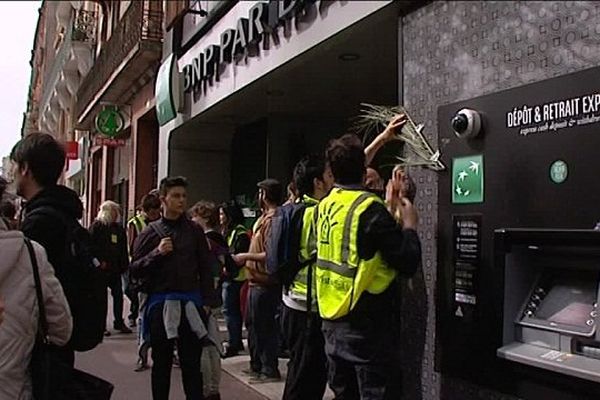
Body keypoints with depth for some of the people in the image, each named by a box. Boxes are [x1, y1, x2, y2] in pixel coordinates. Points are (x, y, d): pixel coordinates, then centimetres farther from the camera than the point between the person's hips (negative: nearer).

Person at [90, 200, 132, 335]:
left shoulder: (119, 228, 15)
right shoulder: (96, 226, -3)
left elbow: (123, 249, 17)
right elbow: (92, 246, -9)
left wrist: (124, 264, 8)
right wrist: (100, 262, -16)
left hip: (116, 268, 6)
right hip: (101, 268, -6)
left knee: (118, 295, 7)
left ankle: (119, 322, 18)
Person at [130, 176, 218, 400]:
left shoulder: (194, 231, 5)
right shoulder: (151, 232, 3)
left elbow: (205, 268, 7)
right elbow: (134, 270, -1)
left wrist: (207, 301, 1)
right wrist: (157, 253, -15)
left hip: (190, 303, 0)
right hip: (160, 304, 0)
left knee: (192, 363, 7)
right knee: (161, 363, 12)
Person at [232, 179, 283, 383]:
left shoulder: (272, 219, -17)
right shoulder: (264, 218, 14)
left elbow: (270, 254, -23)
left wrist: (246, 256, -15)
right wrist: (245, 257, 10)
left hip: (265, 283, -10)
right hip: (256, 281, 10)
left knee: (264, 327, -1)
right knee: (253, 324, 18)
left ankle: (270, 371, 10)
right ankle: (257, 365, 31)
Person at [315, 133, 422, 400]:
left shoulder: (326, 206, 4)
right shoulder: (370, 209, -18)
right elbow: (408, 264, -17)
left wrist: (388, 208, 20)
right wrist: (410, 224, -2)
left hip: (331, 320, 7)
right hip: (365, 324, -7)